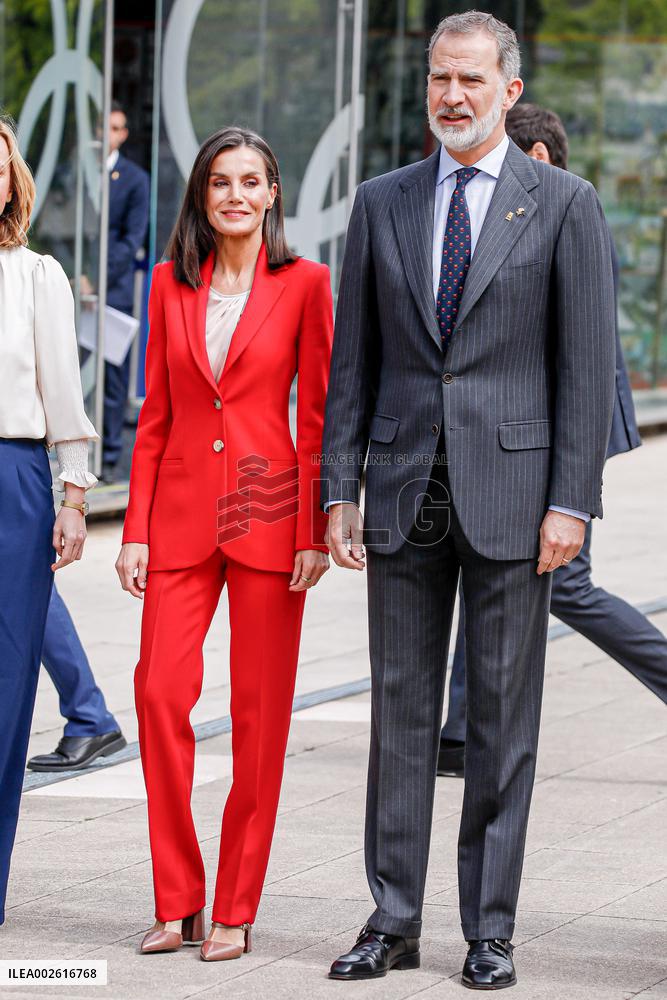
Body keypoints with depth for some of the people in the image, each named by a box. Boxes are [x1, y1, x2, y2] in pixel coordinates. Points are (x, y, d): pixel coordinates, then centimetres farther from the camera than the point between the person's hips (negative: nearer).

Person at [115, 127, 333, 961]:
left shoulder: (303, 283, 0)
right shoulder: (171, 282, 8)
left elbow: (317, 416, 0)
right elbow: (155, 413, 10)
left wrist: (316, 533, -7)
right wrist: (135, 531, 4)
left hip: (268, 514, -2)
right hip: (182, 509, 2)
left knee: (259, 710, 0)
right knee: (160, 691, -7)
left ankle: (235, 910, 8)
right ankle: (176, 900, 5)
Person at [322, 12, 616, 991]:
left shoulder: (565, 204, 0)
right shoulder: (383, 203, 9)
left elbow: (587, 363, -3)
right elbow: (353, 358, 10)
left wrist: (572, 500, -10)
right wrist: (338, 491, 4)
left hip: (511, 489, -3)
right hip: (405, 487, 3)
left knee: (504, 716, 2)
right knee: (400, 706, 6)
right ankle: (394, 920, 13)